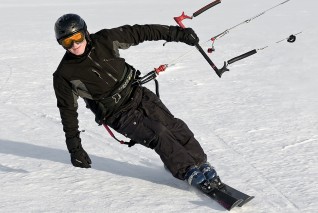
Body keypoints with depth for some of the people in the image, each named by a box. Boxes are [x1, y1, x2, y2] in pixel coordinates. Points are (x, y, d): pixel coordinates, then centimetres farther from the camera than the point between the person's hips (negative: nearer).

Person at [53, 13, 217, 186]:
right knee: (157, 134, -20)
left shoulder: (104, 40, -10)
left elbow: (140, 32, -4)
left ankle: (199, 161, 7)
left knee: (174, 126, -8)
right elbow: (68, 109, -4)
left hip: (137, 93, 3)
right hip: (118, 115, -3)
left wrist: (177, 33, -6)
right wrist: (74, 147, 0)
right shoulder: (64, 75, -13)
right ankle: (187, 170, -7)